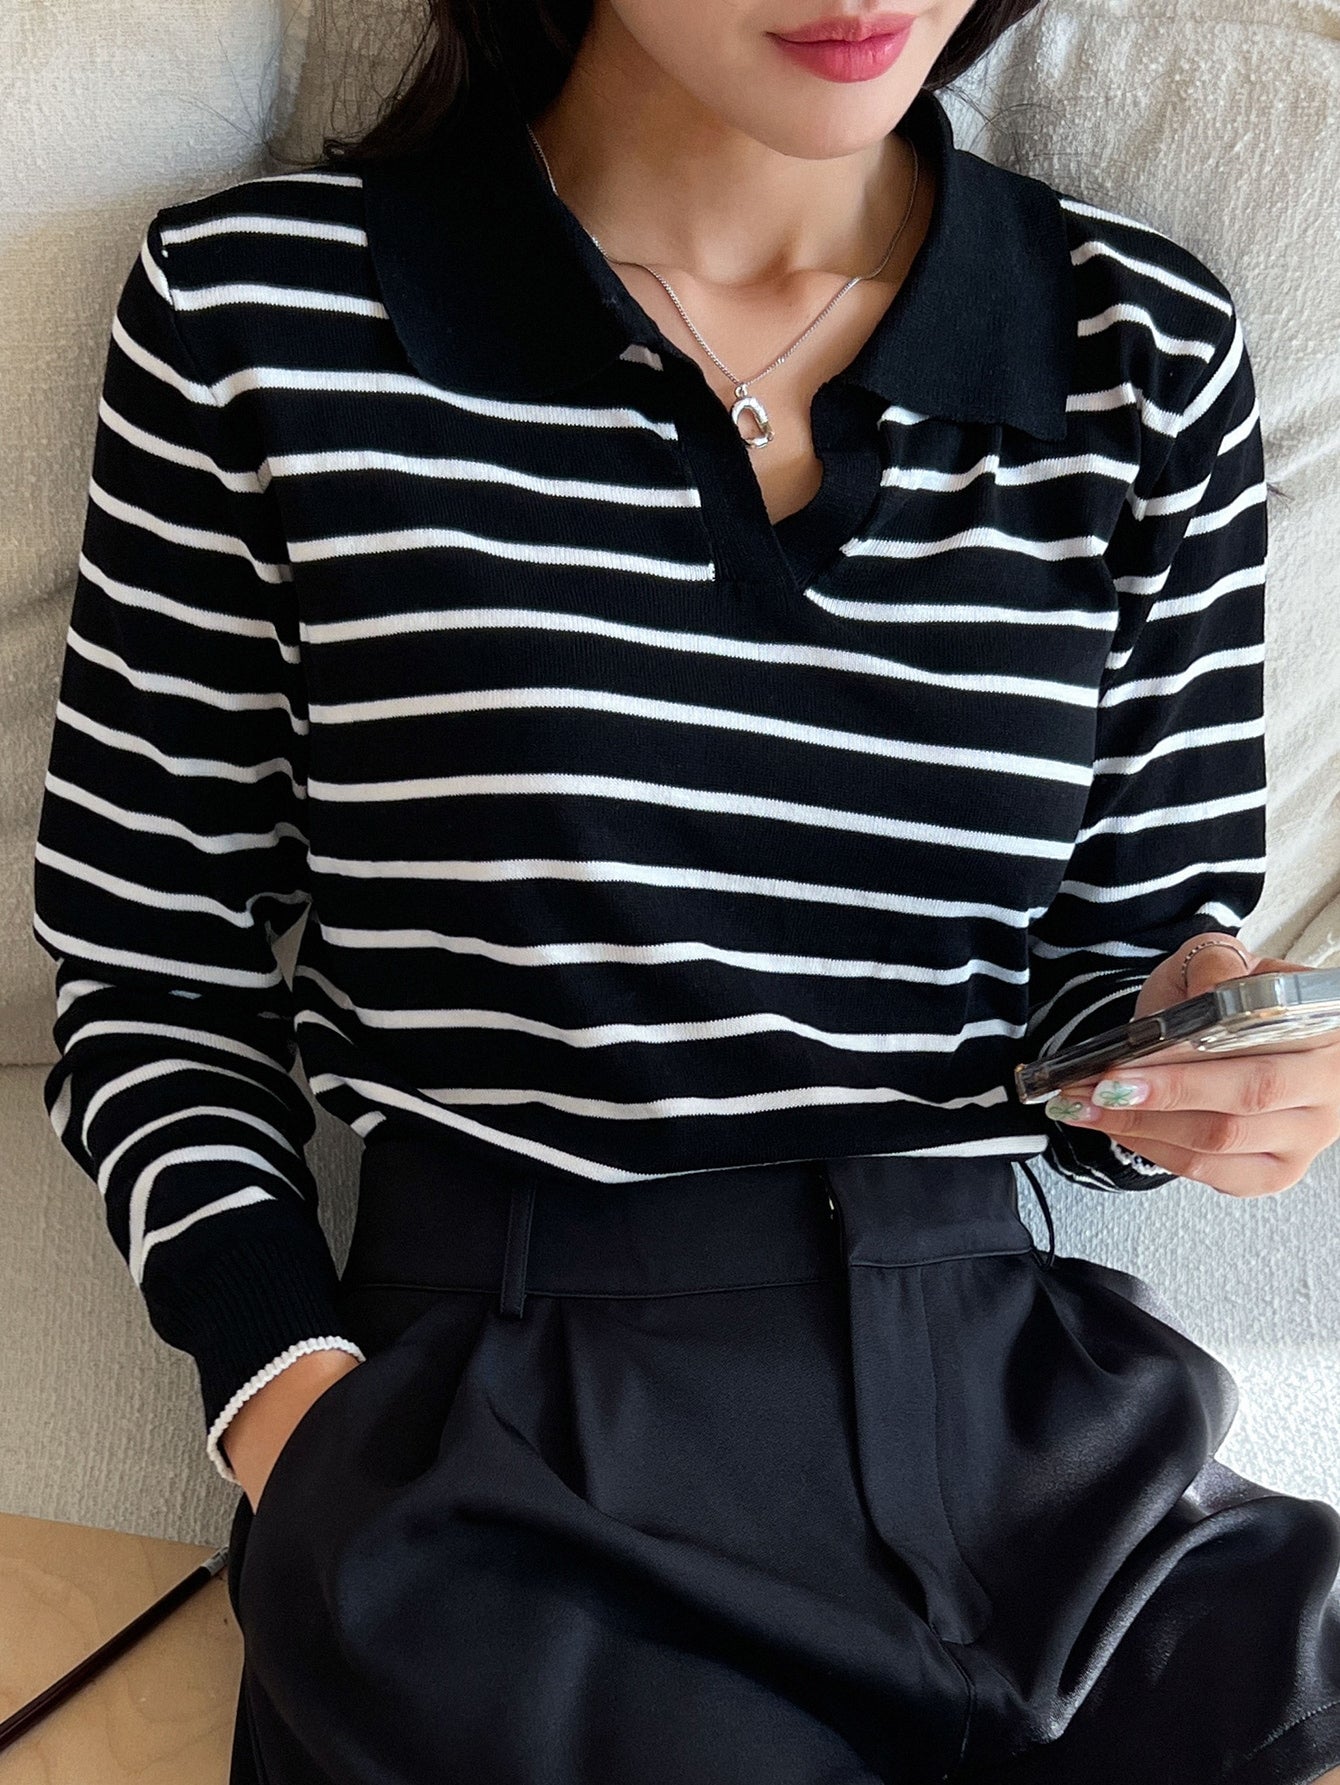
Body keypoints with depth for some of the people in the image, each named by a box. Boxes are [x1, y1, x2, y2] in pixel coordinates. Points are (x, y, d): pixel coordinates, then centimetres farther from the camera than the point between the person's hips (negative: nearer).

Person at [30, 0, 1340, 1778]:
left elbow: (1132, 949, 13)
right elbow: (149, 972, 5)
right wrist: (291, 1394, -8)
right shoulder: (257, 302, -1)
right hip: (486, 1476, -3)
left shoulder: (1154, 351, 6)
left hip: (1010, 1417, 3)